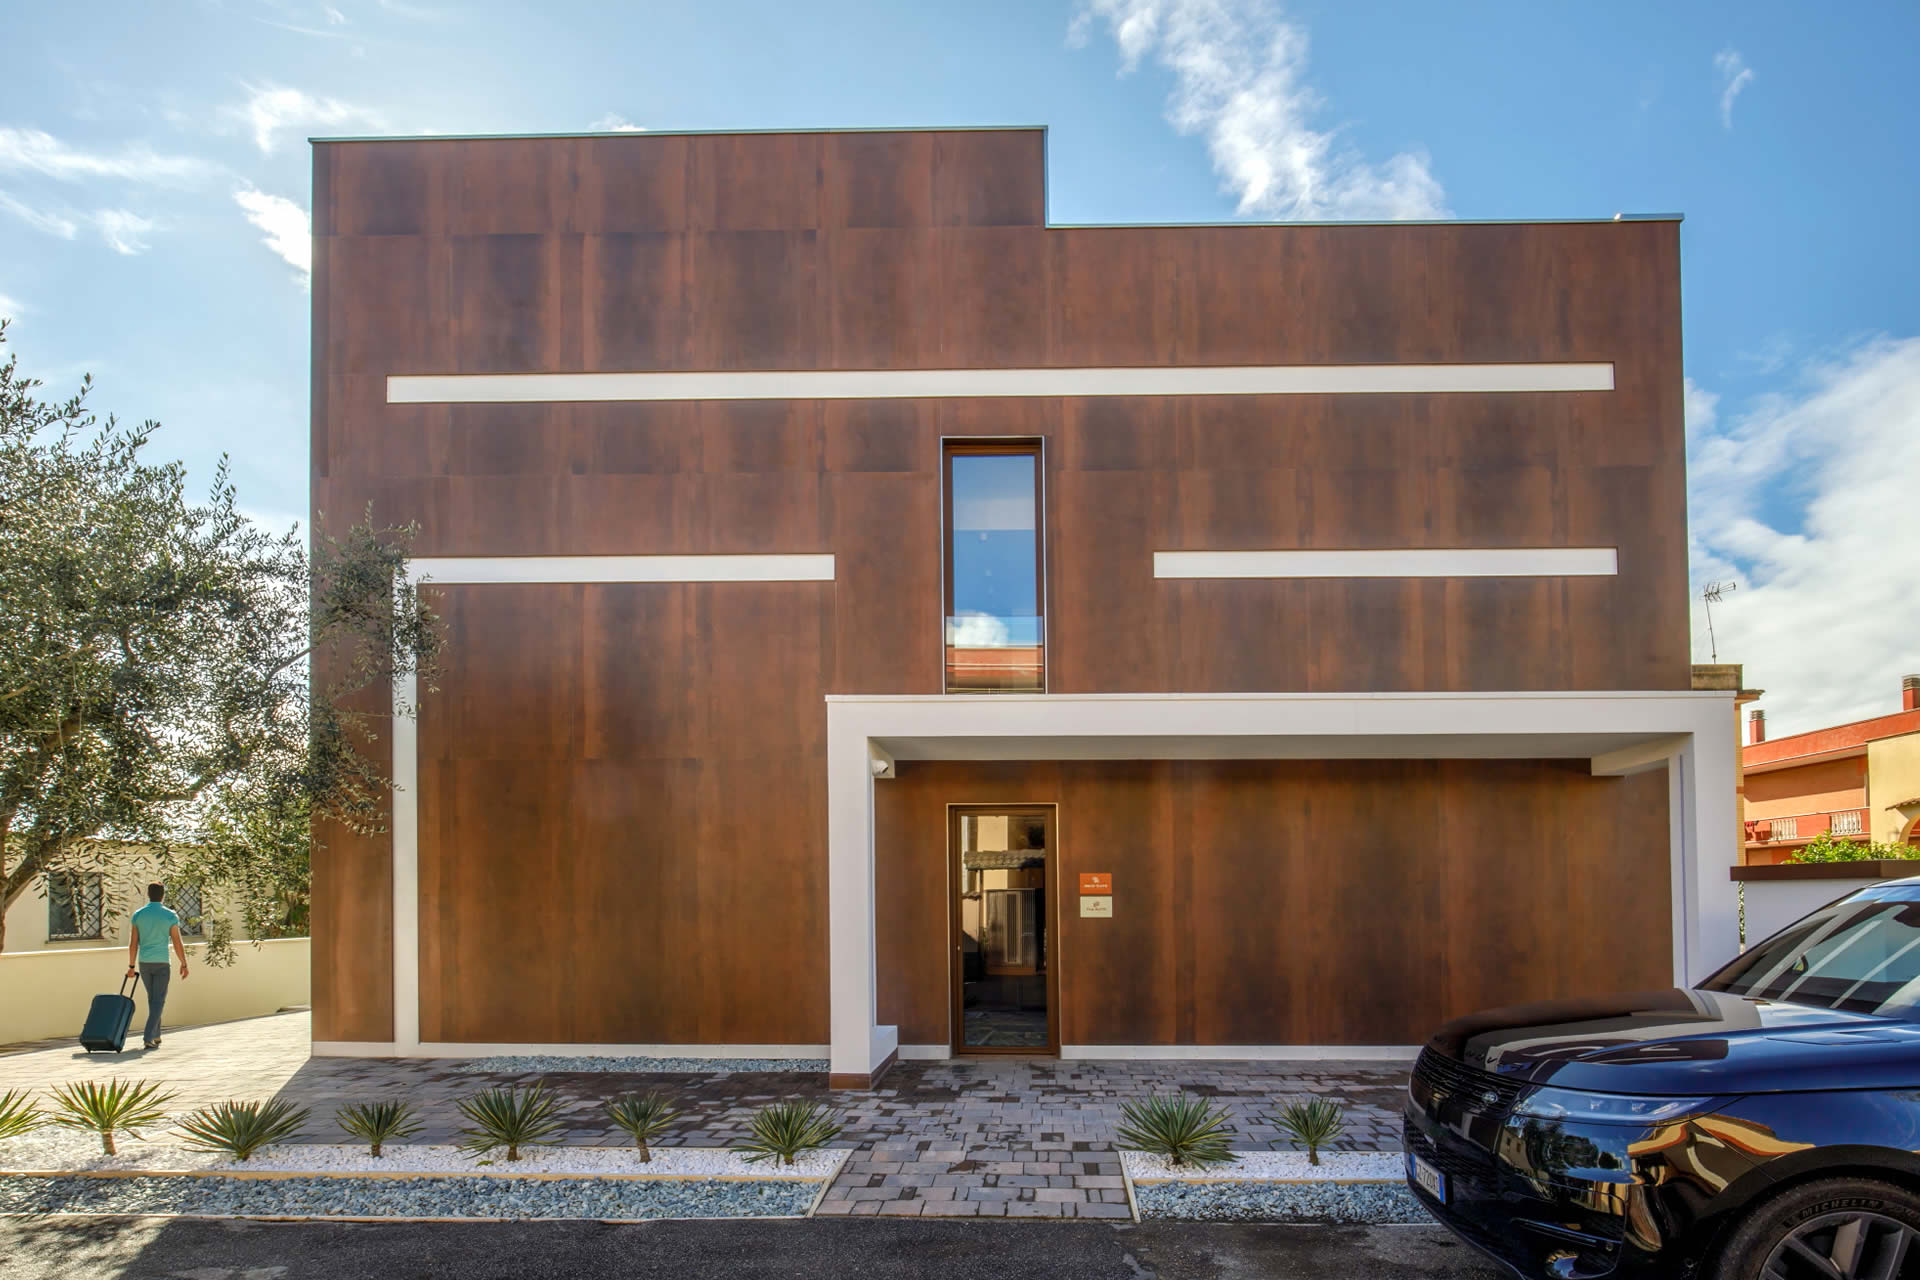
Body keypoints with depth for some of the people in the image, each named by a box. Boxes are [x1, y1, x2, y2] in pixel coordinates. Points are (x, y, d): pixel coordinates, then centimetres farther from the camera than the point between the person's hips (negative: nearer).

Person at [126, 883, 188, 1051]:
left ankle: (156, 1035, 24)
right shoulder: (170, 916, -8)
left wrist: (131, 966, 7)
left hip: (144, 962, 4)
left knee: (152, 998, 19)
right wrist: (184, 964, 2)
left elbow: (133, 943, 1)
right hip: (161, 963, -4)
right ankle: (149, 1037, -12)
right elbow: (178, 944, -8)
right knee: (158, 1001, 0)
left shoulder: (138, 915, 1)